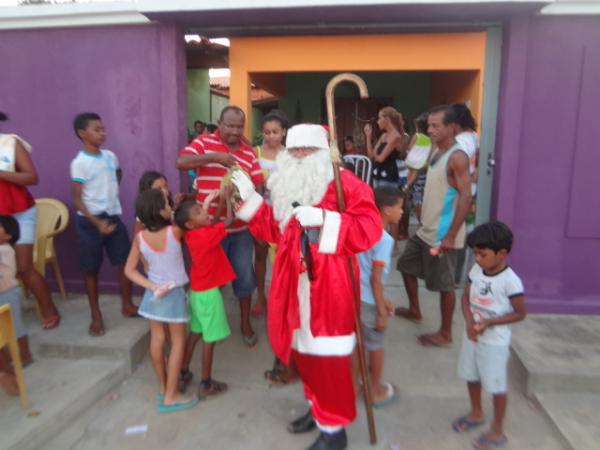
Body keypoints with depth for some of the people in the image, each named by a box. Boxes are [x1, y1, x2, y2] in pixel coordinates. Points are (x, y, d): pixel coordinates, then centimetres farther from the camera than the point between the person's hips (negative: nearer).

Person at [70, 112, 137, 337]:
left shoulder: (110, 156, 3)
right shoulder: (79, 163, -13)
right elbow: (77, 199, -14)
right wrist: (97, 222, -21)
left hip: (114, 216, 5)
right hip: (89, 221, -5)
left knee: (126, 262, 6)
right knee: (91, 269, 6)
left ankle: (127, 305, 23)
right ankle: (96, 315, 18)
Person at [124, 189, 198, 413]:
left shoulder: (140, 237, -9)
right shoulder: (174, 232, -21)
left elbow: (129, 270, -7)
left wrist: (151, 286, -9)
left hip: (153, 293, 5)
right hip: (174, 293, -4)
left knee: (157, 339, 16)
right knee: (178, 342, 8)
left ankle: (162, 388, 33)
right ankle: (170, 397, 12)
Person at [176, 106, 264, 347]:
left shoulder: (249, 152, 7)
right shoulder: (203, 142, -1)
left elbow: (259, 185, 6)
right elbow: (181, 163, -16)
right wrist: (214, 157, -24)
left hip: (240, 227, 3)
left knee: (244, 274, 10)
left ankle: (245, 322, 29)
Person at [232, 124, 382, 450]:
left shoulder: (343, 182, -10)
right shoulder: (286, 185, 13)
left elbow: (370, 228, -18)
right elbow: (275, 230, 17)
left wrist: (324, 219, -26)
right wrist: (249, 197, 10)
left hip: (329, 287, -7)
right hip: (296, 286, 8)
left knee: (327, 356, 0)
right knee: (303, 350, 18)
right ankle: (319, 407, 40)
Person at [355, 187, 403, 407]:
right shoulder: (384, 239, -21)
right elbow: (375, 279, -21)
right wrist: (382, 311, -13)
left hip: (355, 295, 7)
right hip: (368, 301, -7)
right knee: (376, 346, 13)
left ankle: (353, 385, 35)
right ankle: (377, 391, 32)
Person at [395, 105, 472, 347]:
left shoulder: (457, 157, -19)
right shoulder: (436, 152, 9)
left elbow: (466, 197, -23)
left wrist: (451, 236, -26)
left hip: (443, 234, -10)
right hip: (426, 230, 10)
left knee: (444, 284, 3)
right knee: (406, 265, 21)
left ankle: (445, 334, 21)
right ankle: (414, 310, 40)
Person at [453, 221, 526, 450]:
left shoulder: (510, 281, -22)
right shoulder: (476, 270, -5)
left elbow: (520, 313, -15)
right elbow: (466, 297, 2)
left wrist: (488, 322, -23)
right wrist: (469, 322, -14)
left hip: (495, 342, -6)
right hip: (471, 335, 6)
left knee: (496, 386, 9)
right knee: (471, 376, 21)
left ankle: (497, 431, 28)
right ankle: (476, 414, 45)